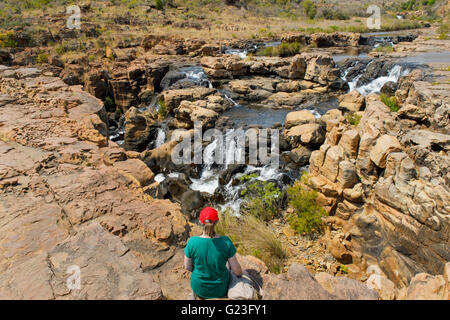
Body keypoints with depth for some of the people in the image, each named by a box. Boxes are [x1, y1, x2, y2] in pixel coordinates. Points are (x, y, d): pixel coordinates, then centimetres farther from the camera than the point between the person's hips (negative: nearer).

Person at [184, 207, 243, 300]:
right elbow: (236, 269, -17)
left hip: (199, 288, 0)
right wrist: (240, 274, 7)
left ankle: (195, 296, 55)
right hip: (220, 290, 0)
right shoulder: (226, 242, -26)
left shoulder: (192, 242, -26)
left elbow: (187, 266, -11)